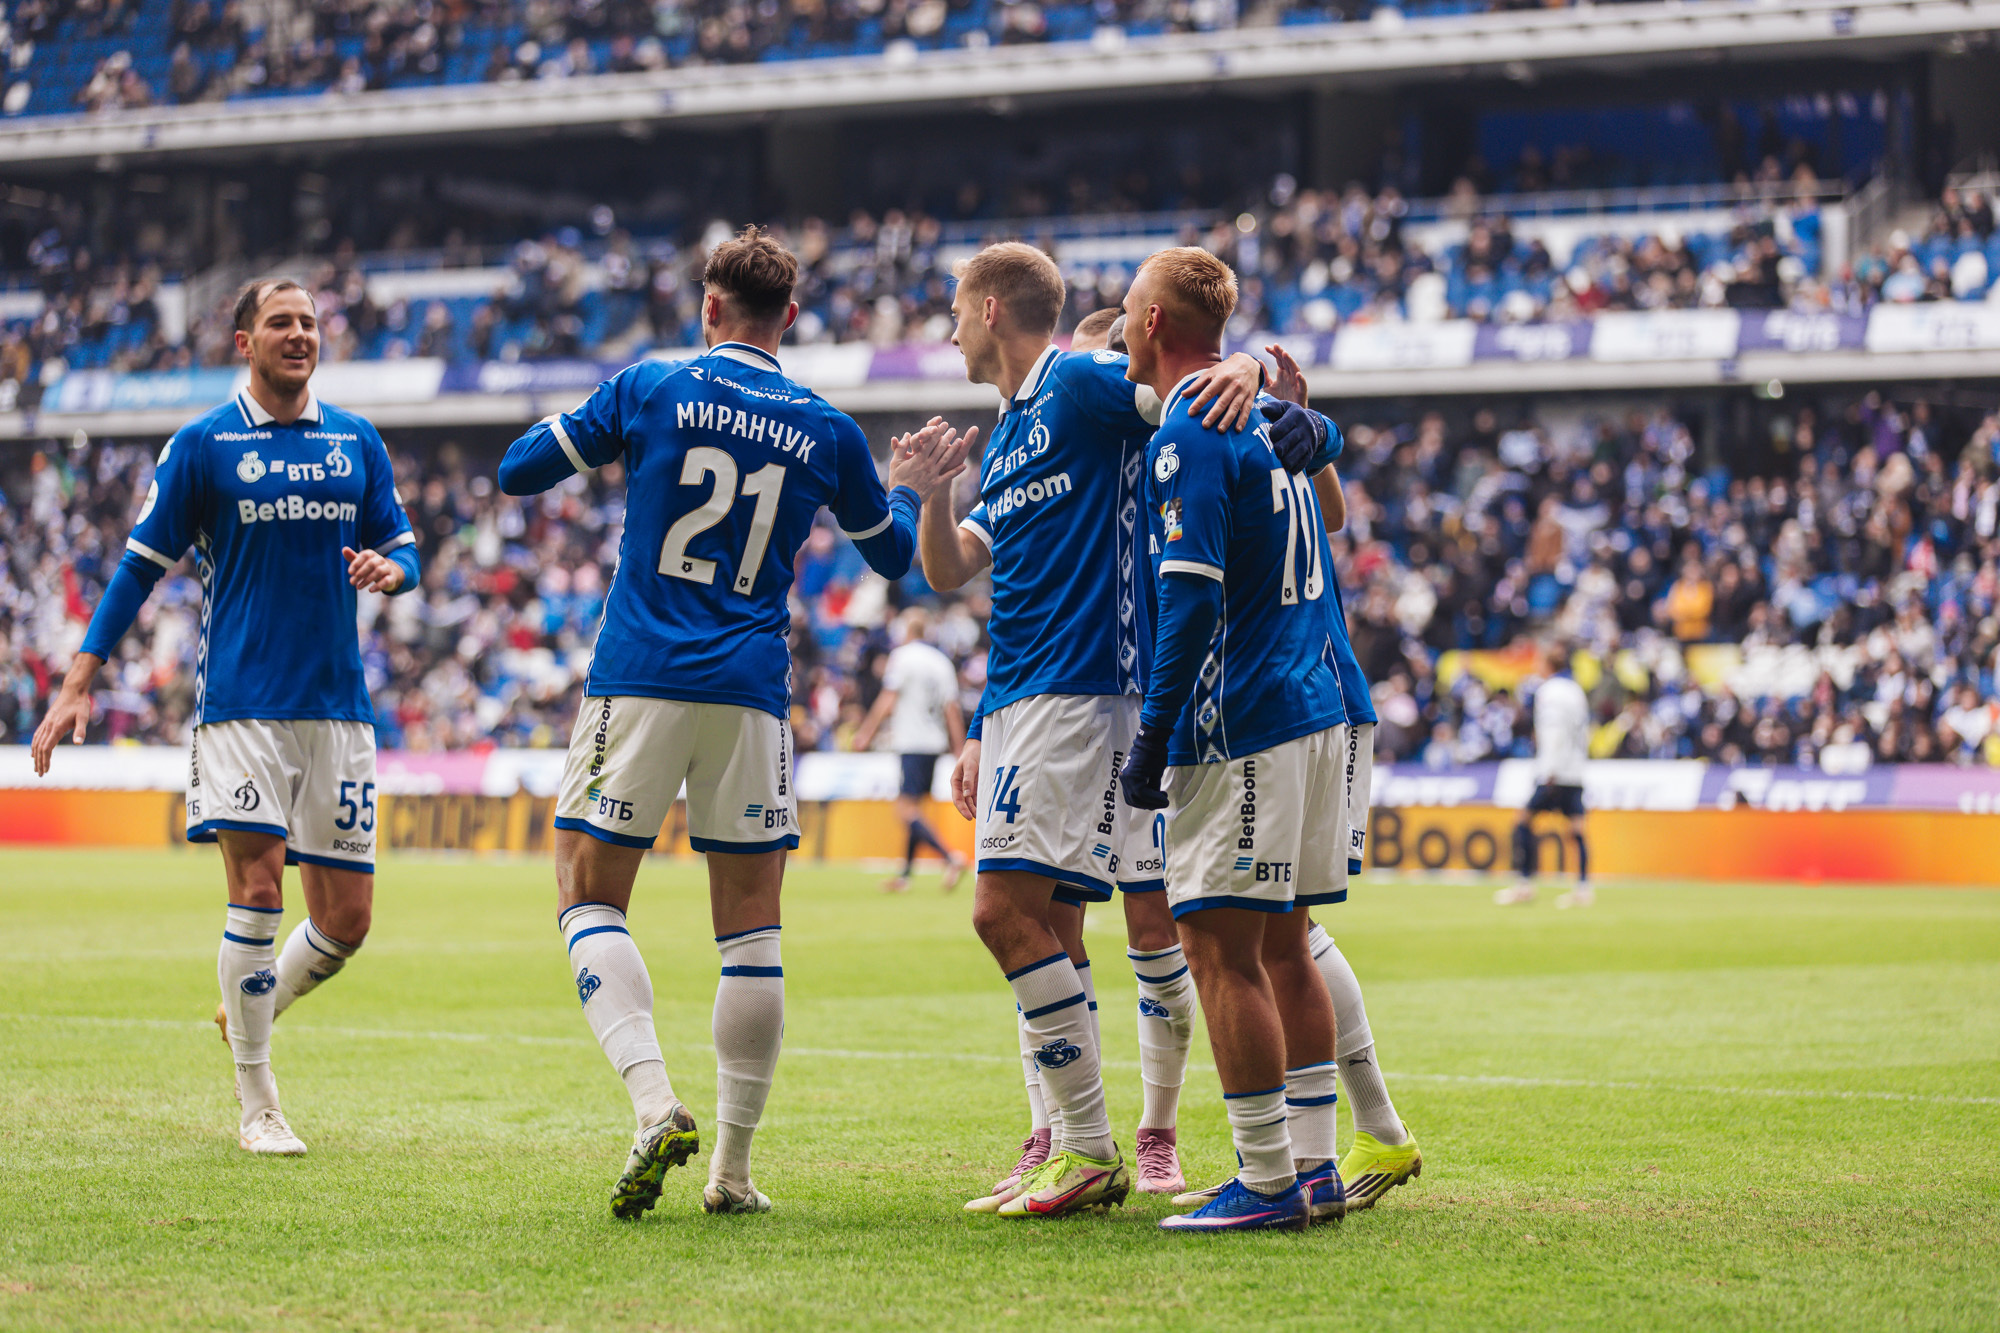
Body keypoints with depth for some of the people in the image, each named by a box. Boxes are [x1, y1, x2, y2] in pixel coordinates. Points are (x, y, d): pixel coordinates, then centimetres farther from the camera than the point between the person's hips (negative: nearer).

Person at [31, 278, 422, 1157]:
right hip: (239, 703, -4)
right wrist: (79, 683, -2)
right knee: (258, 885, -14)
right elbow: (142, 565, 3)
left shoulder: (357, 442, 10)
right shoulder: (204, 445, 1)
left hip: (336, 705, 4)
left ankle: (250, 1009, 32)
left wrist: (389, 568, -8)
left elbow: (401, 547, 17)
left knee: (346, 919, 2)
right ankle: (256, 1108, -3)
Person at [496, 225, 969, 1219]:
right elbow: (893, 555, 21)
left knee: (588, 894, 5)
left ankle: (655, 1108, -16)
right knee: (750, 924, 8)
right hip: (750, 691, 2)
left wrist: (569, 432, 26)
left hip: (639, 681, -2)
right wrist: (908, 487, 41)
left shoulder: (650, 389, -1)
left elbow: (517, 474, 6)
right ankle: (733, 1166, 7)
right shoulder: (827, 430, 7)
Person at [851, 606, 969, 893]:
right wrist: (960, 751, 12)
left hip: (912, 743, -8)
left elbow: (887, 702, -10)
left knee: (906, 810, -12)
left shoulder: (903, 657, -7)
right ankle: (905, 874, 16)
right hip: (935, 743, 8)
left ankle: (951, 858, -27)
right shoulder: (942, 662, 12)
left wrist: (866, 733, -2)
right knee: (912, 810, 15)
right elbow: (952, 711, 10)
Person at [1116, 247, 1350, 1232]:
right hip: (1314, 712, 9)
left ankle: (1268, 1180, -6)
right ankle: (1314, 1167, 15)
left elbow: (1192, 603, -19)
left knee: (1220, 948, -6)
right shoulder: (1264, 421, 16)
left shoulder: (1188, 440, -12)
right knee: (1282, 947, 13)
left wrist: (1154, 738, -16)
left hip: (1240, 730, -9)